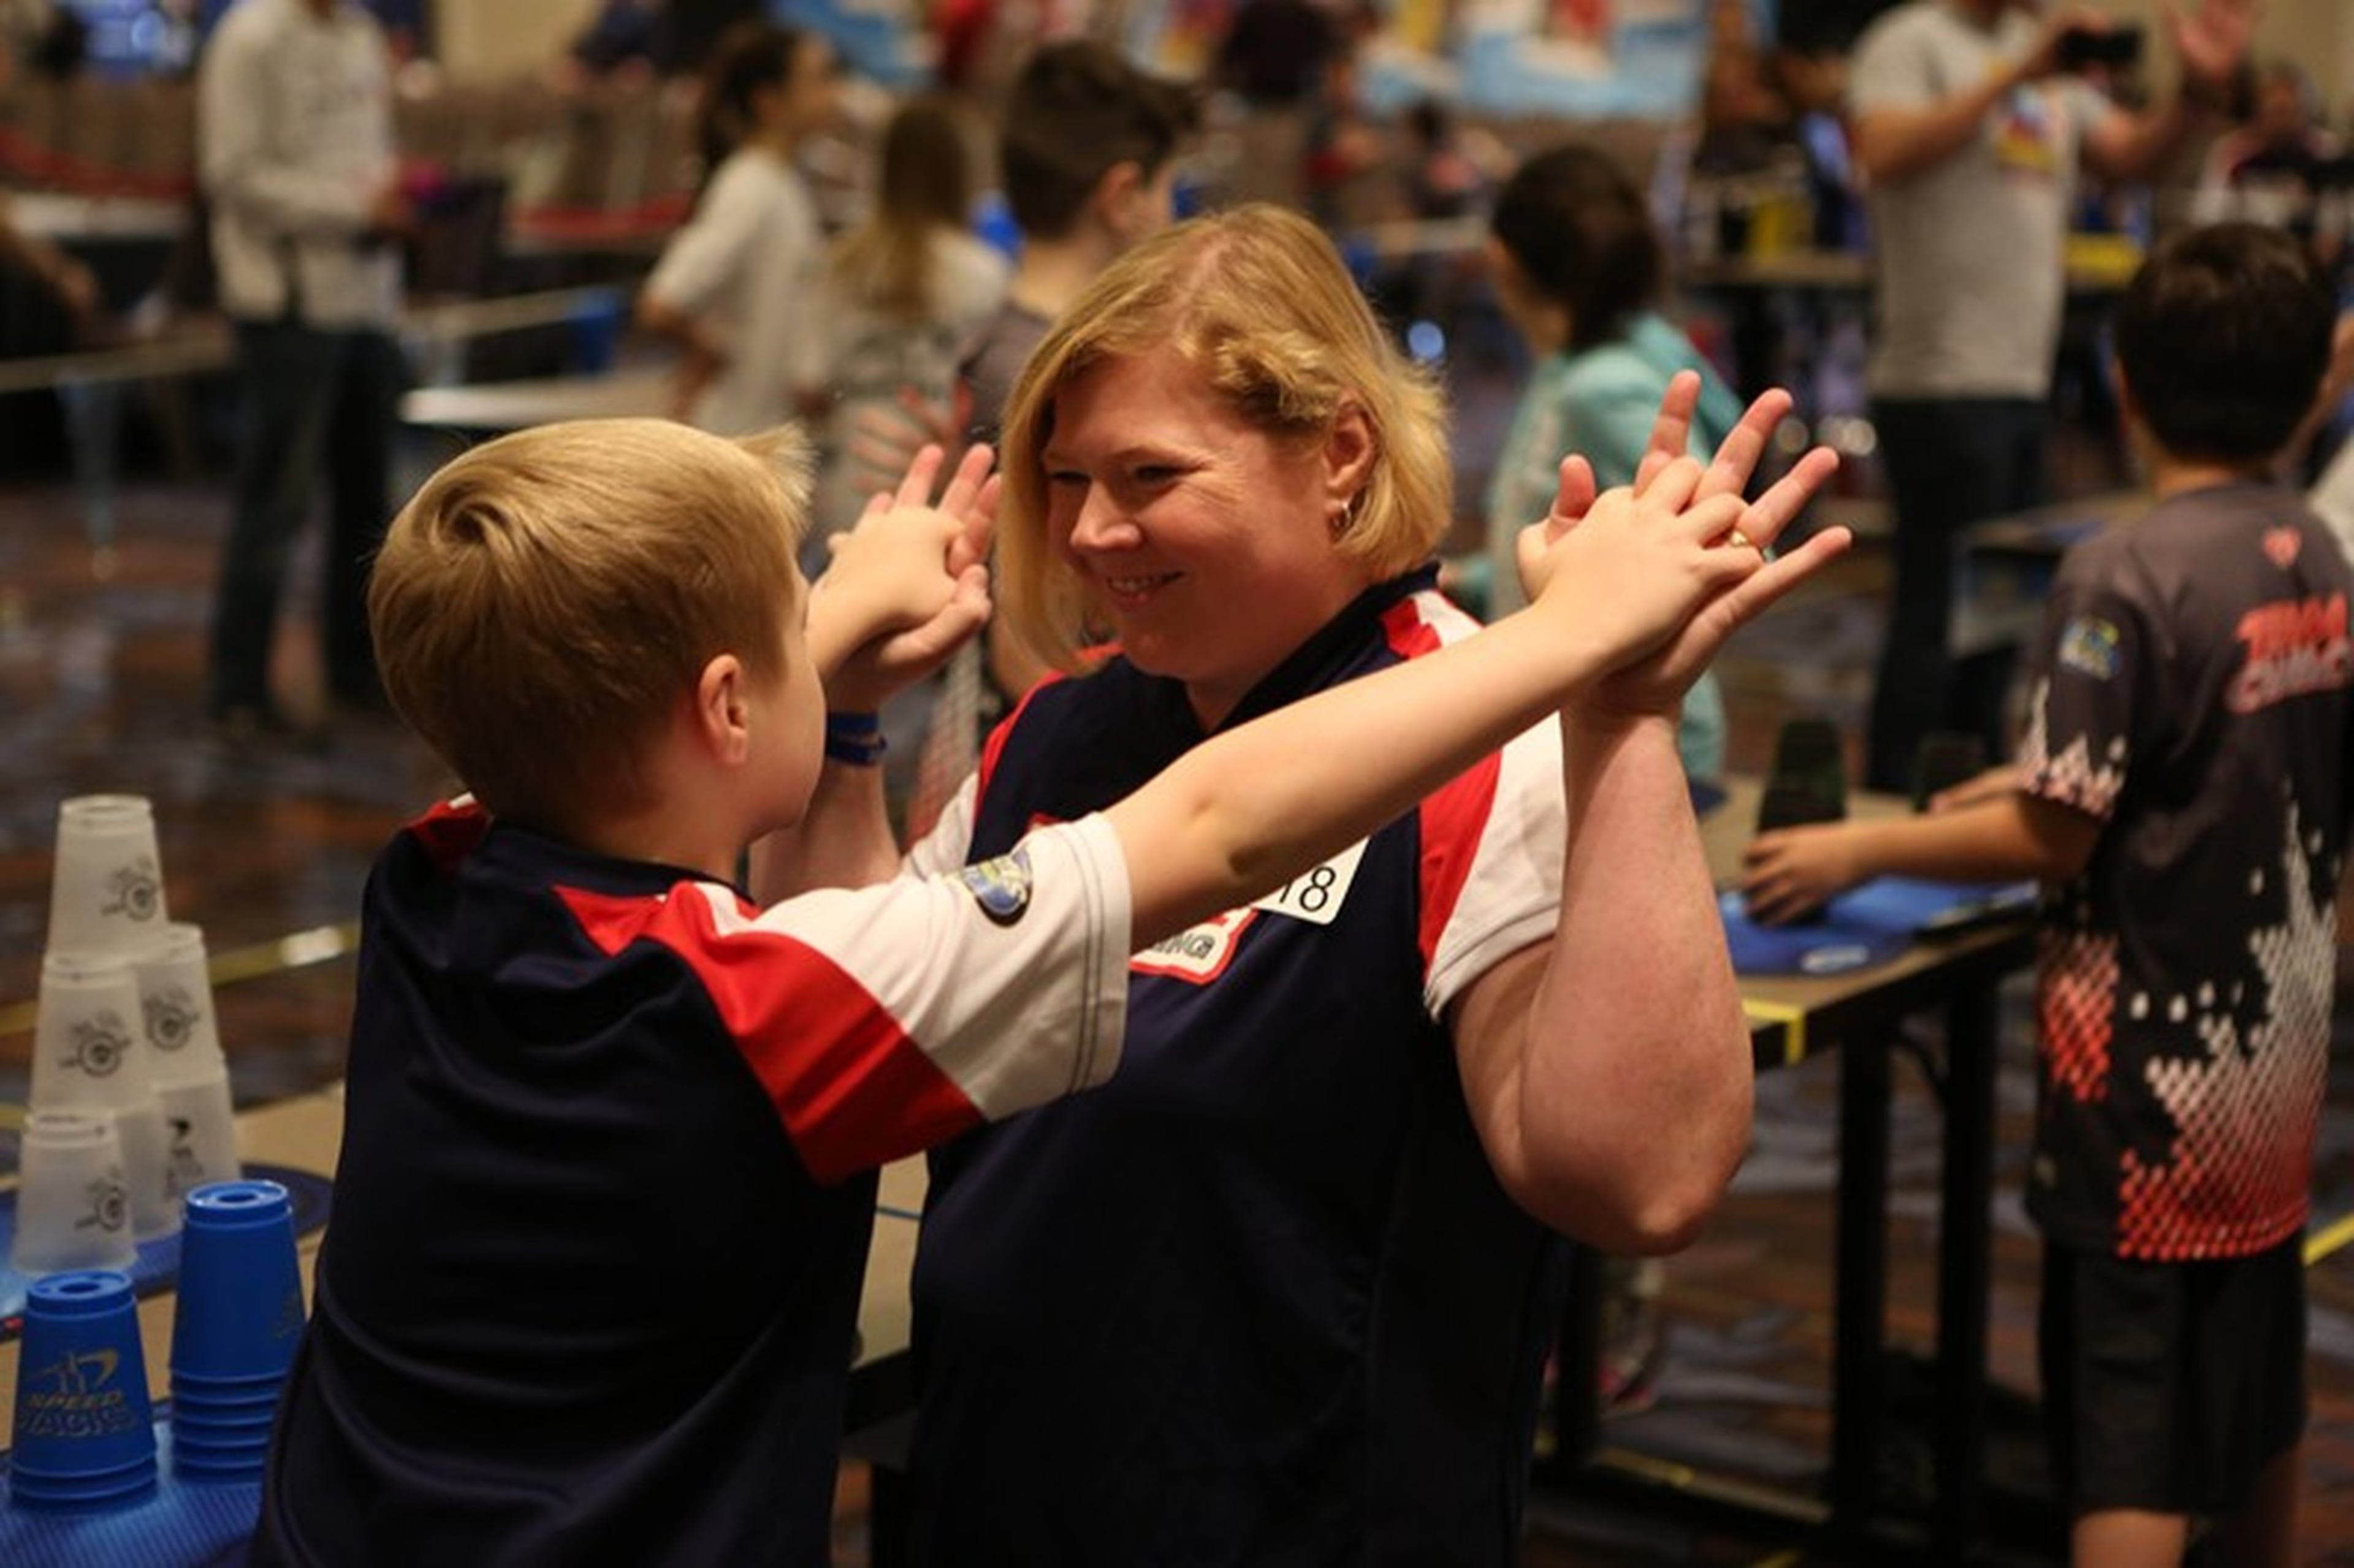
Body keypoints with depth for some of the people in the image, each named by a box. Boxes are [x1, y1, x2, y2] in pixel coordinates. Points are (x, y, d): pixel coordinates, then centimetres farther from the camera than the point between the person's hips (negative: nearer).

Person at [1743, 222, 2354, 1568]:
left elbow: (2057, 836, -19)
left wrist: (1862, 850, -9)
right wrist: (2039, 775, 18)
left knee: (2128, 1422, -2)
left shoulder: (2126, 577, -19)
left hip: (2152, 1067, -7)